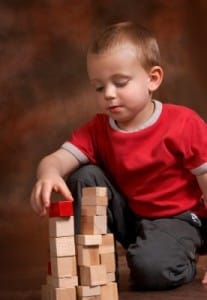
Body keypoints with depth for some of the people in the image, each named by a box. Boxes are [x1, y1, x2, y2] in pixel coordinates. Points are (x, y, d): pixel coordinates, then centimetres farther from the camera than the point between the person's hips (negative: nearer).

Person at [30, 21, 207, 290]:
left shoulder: (184, 124, -18)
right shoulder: (97, 130, -4)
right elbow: (56, 158, -18)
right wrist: (49, 174, -45)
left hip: (176, 218, -5)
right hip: (129, 215, 5)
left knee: (150, 268, -34)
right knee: (84, 176, -13)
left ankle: (184, 265, 3)